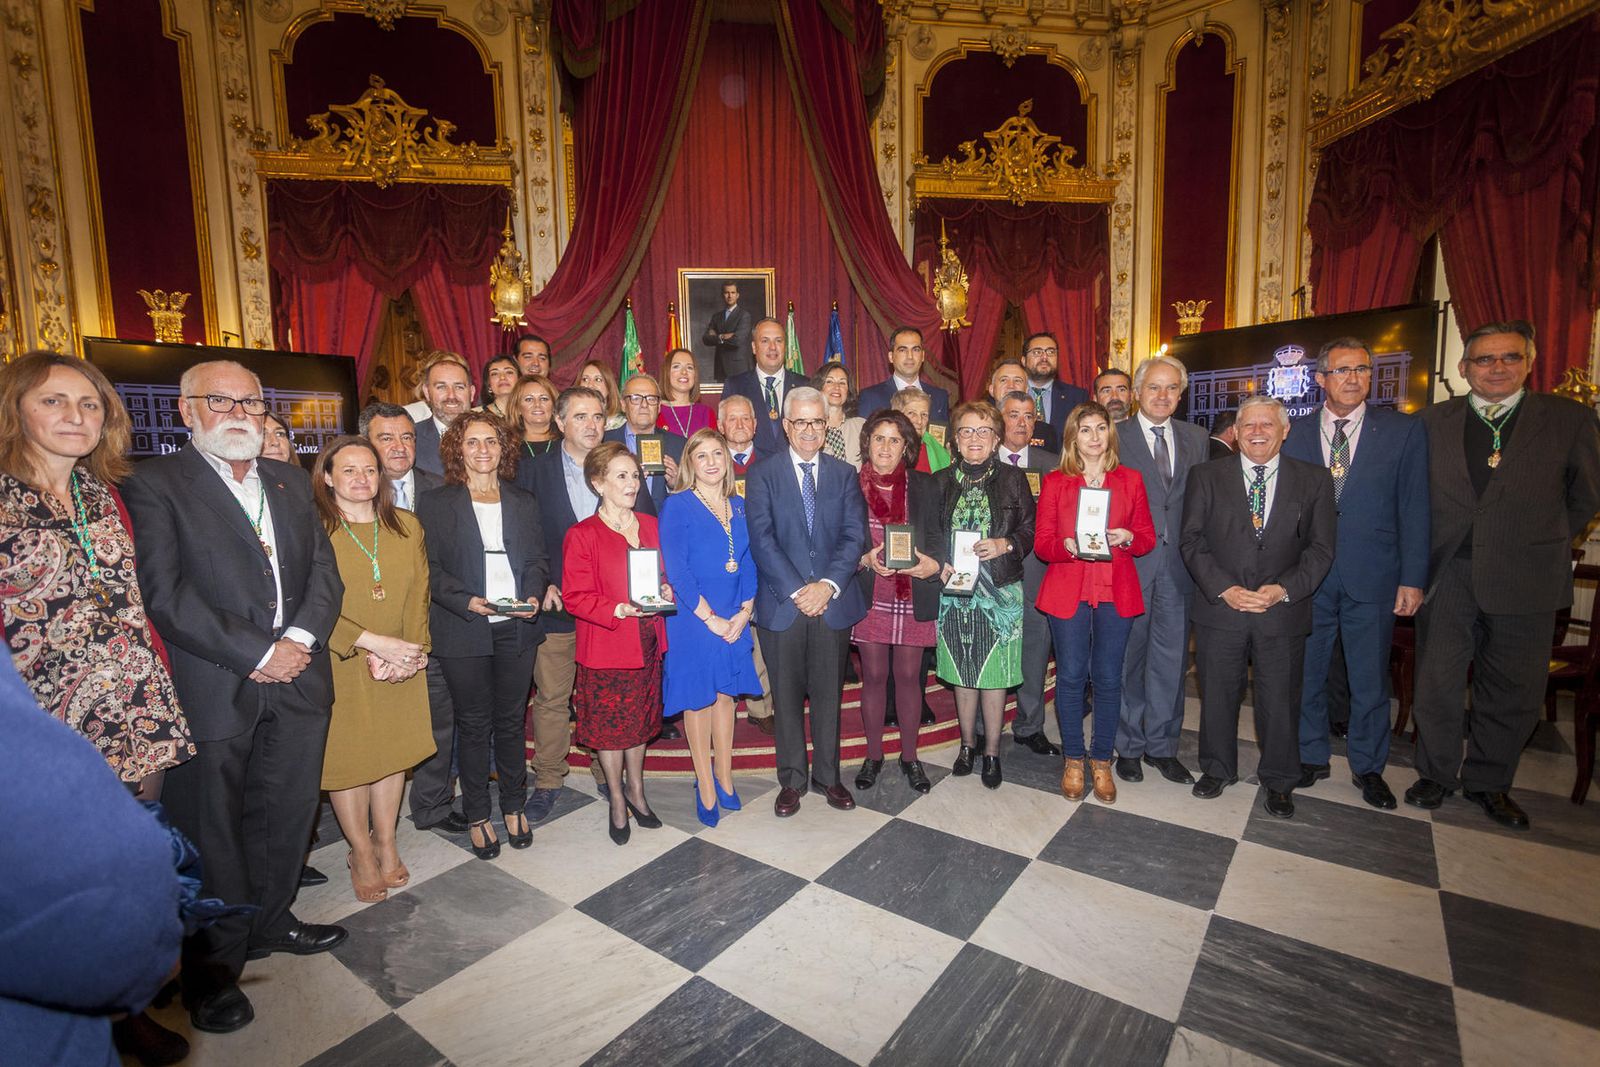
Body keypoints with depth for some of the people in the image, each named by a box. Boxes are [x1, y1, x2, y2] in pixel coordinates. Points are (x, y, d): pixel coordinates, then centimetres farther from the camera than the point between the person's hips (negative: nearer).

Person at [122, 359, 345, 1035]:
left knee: (287, 815, 16)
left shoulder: (289, 481, 13)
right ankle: (213, 970, 27)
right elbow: (165, 595, -13)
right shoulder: (153, 484, -4)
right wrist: (257, 655, -16)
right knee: (210, 833, 8)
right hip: (210, 692, -5)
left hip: (297, 681, 5)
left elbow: (324, 570, 8)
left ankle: (269, 923, 38)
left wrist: (300, 637, -8)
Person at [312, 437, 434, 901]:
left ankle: (385, 842, 29)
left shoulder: (407, 526, 5)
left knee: (393, 750, 12)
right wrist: (375, 642, -20)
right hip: (340, 666, -3)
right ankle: (361, 853, 25)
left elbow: (418, 593, 2)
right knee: (346, 755, 8)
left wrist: (410, 648, -11)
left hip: (401, 666, 4)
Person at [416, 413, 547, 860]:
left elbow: (536, 561, 10)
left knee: (512, 720, 11)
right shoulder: (436, 503, 2)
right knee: (473, 723, 8)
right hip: (463, 632, -2)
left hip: (516, 628, 2)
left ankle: (514, 806, 27)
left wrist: (534, 595, -9)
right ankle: (477, 815, 23)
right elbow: (430, 568, -3)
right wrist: (468, 601, -18)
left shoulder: (524, 503, 12)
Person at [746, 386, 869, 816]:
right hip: (782, 603, -1)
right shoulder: (762, 474, 1)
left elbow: (854, 536, 0)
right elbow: (762, 539, -8)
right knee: (787, 695, 9)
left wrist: (828, 584, -14)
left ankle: (827, 775, 30)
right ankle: (792, 779, 26)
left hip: (834, 602, 2)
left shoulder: (845, 474, 8)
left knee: (829, 693, 12)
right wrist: (796, 591, -15)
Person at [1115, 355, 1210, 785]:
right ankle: (1128, 745, 22)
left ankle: (1162, 746, 26)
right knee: (1128, 656, 7)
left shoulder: (1195, 437, 11)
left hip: (1179, 564, 4)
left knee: (1171, 657, 11)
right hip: (1130, 561, -4)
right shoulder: (1114, 435, -2)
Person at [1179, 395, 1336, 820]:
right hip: (1219, 607, 0)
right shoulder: (1206, 477, 2)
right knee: (1217, 694, 11)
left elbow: (1320, 547, 1)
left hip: (1283, 611, 1)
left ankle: (1279, 781, 32)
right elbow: (1192, 540, -3)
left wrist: (1284, 589, -14)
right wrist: (1224, 588, -14)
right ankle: (1217, 769, 32)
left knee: (1281, 700, 11)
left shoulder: (1314, 481, 4)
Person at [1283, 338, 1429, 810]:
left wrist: (1412, 578, -4)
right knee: (1305, 673, 11)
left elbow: (1413, 508, -1)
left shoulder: (1403, 430, 1)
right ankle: (1311, 757, 28)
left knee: (1370, 679, 11)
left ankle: (1368, 767, 29)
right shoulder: (1295, 434, 2)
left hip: (1372, 577, 0)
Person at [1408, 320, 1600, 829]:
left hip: (1524, 581, 0)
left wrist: (1540, 542, 10)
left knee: (1512, 690, 10)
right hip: (1446, 575, 0)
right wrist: (1428, 550, 5)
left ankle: (1487, 782, 28)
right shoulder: (1433, 421, 3)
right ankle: (1437, 774, 24)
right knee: (1437, 682, 6)